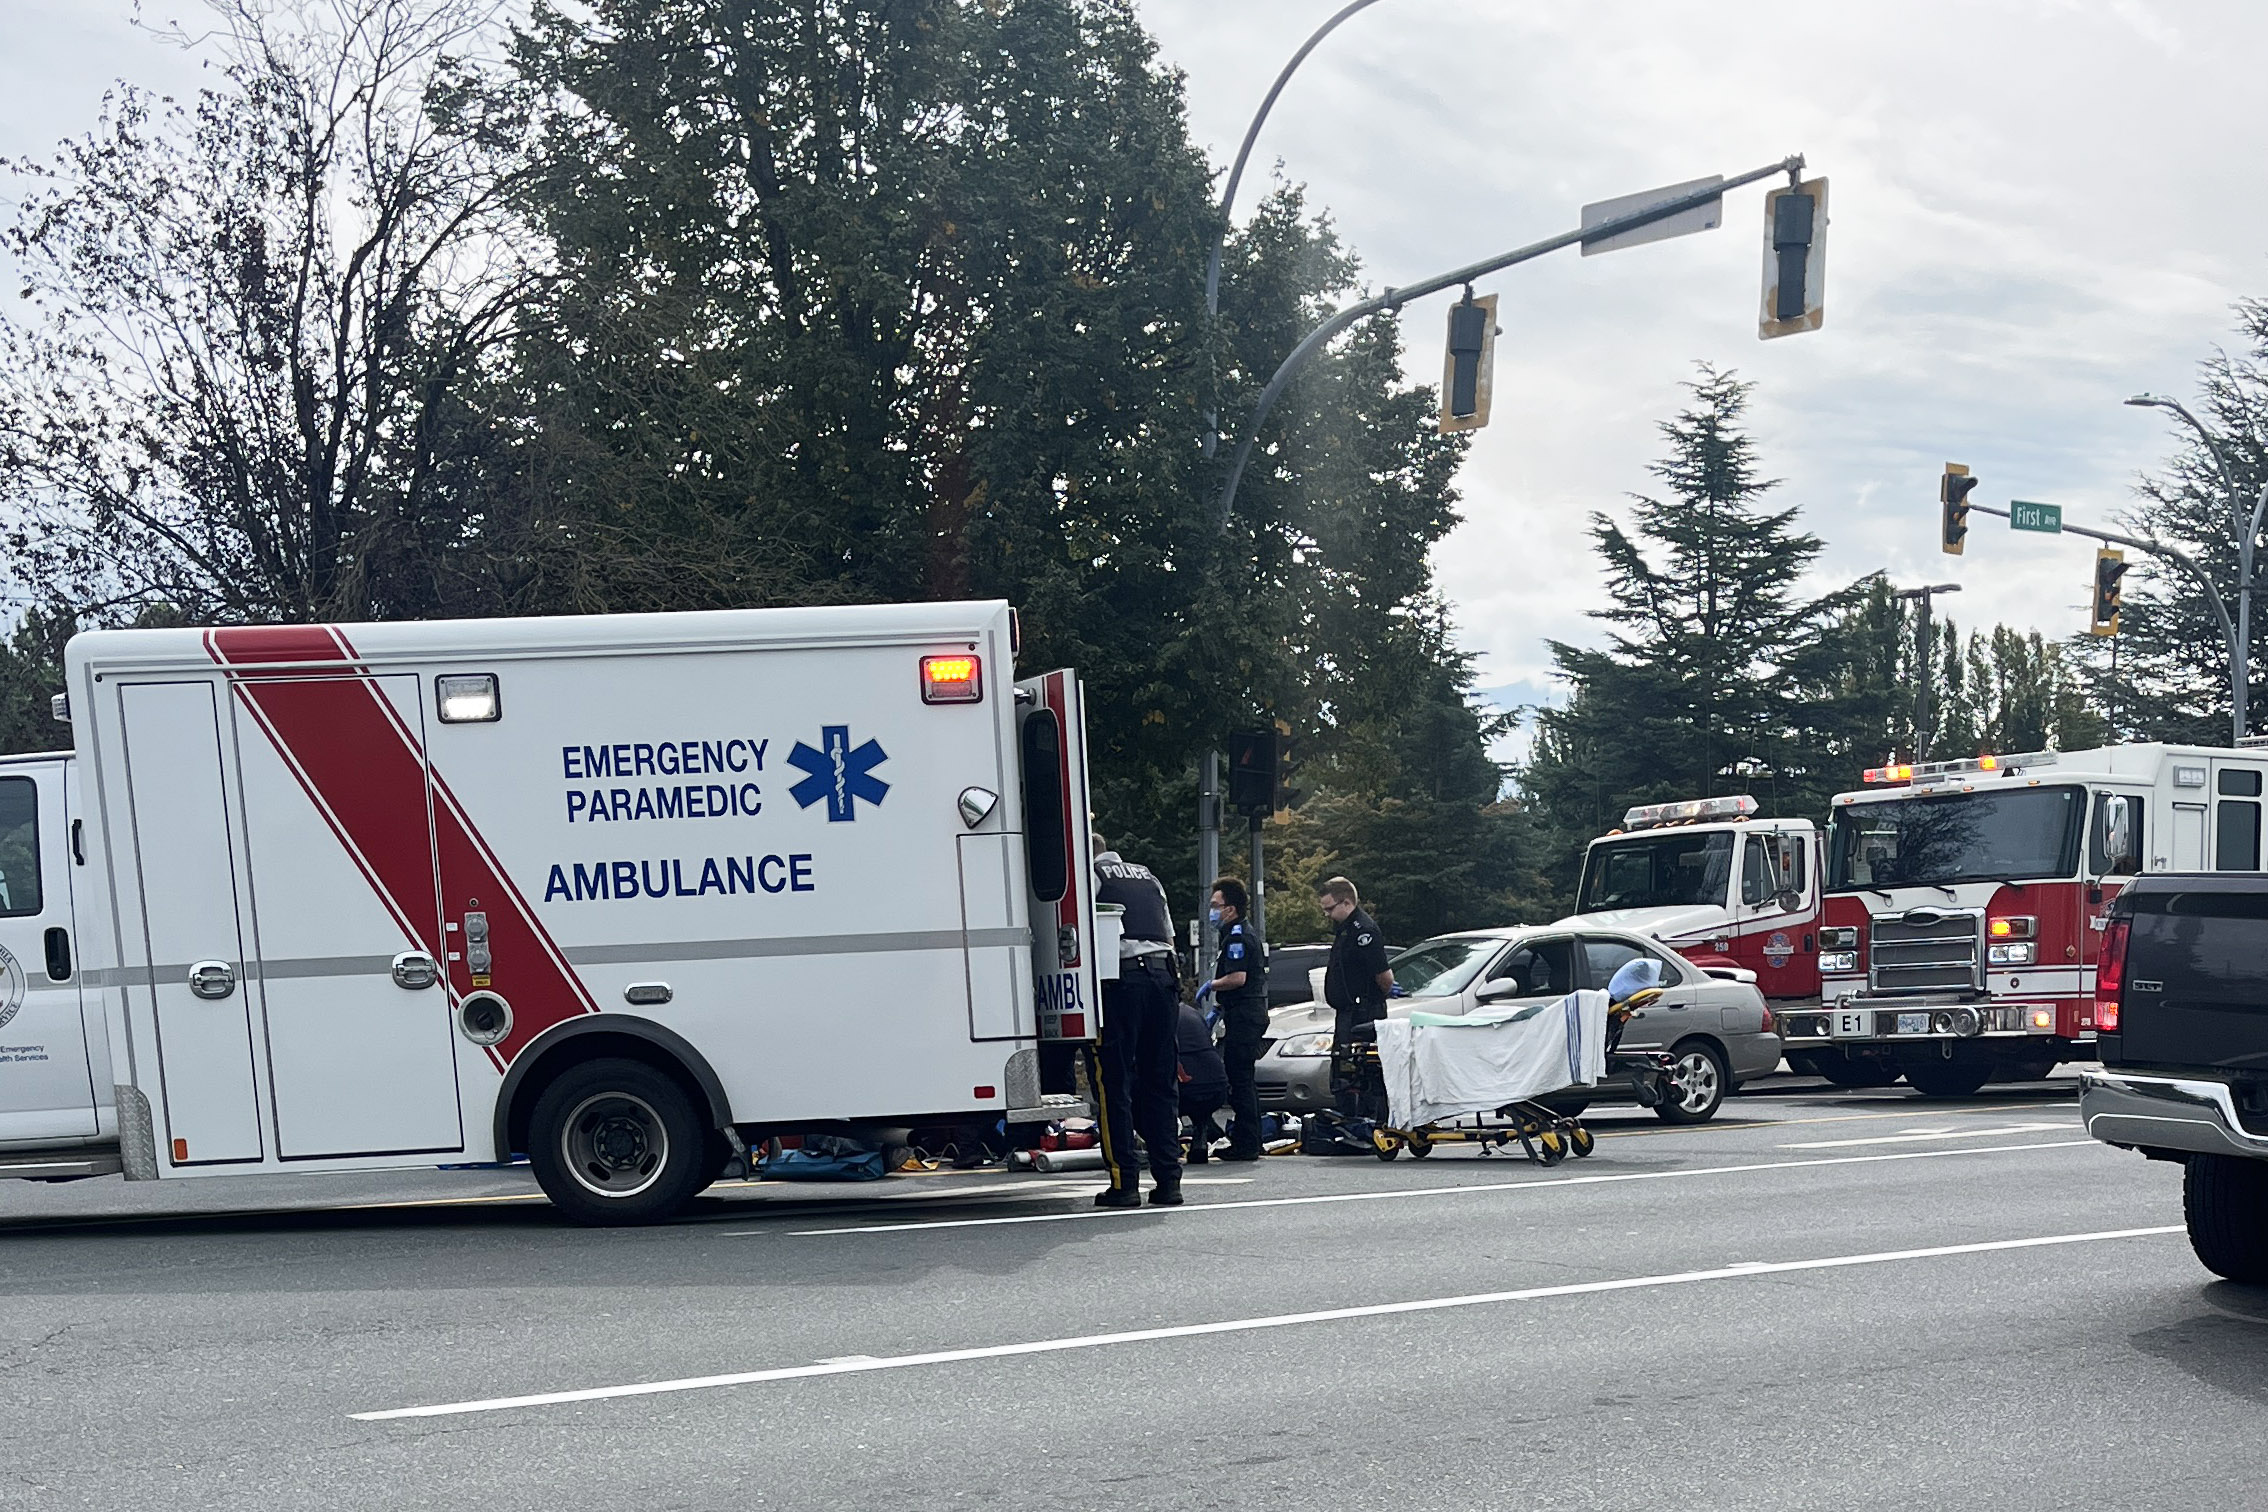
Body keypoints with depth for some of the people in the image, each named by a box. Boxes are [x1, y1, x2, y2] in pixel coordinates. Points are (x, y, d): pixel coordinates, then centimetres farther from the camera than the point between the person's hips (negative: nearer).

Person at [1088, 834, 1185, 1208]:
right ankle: (1168, 1181, 8)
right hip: (1162, 976, 6)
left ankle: (1124, 1183, -2)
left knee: (1113, 1084, 0)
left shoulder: (1090, 877, 7)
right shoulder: (1148, 877, 25)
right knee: (1159, 1082, 10)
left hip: (1120, 978, -6)